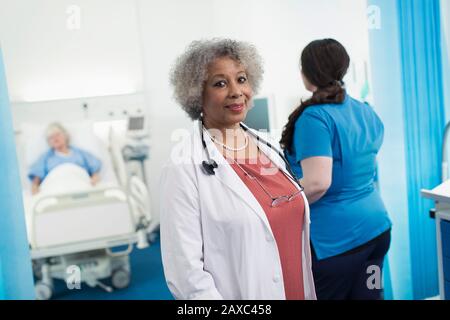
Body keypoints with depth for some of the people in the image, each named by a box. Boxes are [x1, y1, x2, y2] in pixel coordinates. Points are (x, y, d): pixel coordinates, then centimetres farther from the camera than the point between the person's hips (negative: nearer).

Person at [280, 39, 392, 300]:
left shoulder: (314, 117, -18)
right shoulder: (367, 112, 7)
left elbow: (317, 183, -27)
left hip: (334, 237, -7)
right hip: (377, 227, 8)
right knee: (368, 295, 19)